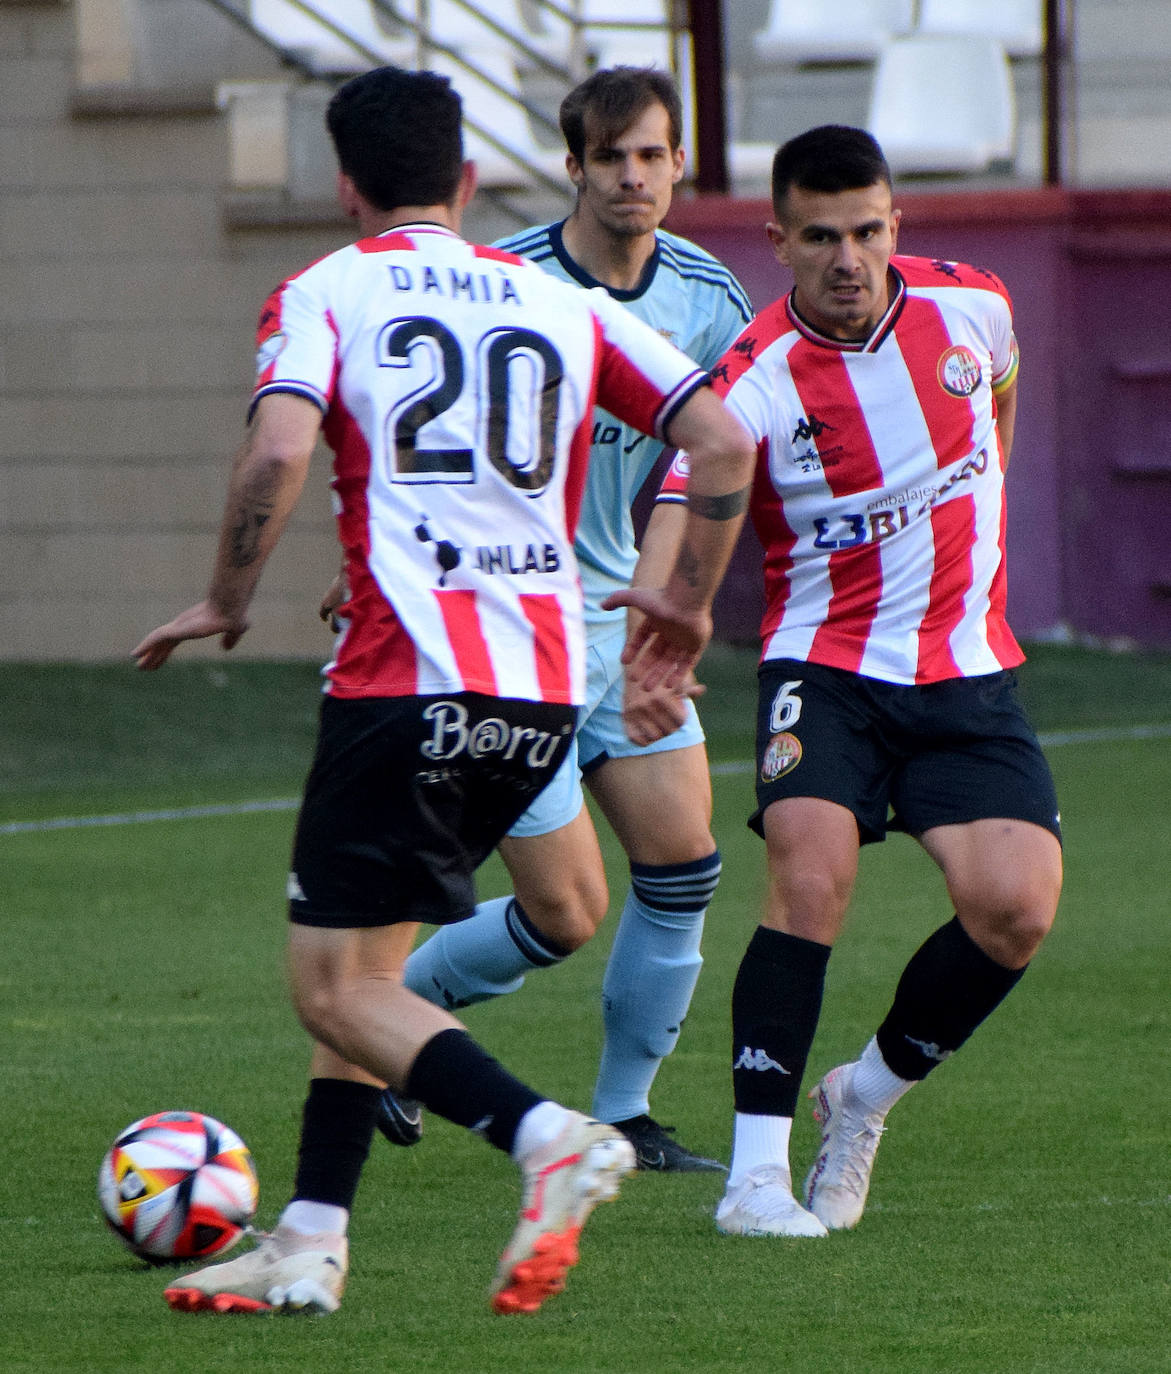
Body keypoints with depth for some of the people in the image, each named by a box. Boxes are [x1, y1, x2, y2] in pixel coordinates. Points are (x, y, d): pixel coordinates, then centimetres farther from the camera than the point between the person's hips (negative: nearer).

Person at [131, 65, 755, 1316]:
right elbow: (725, 441, 9)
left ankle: (546, 1139, -24)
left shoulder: (324, 293, 4)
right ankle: (309, 1245, 14)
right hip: (548, 686, 6)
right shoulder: (563, 304, 15)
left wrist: (224, 604, -1)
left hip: (409, 679, -6)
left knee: (337, 987, -2)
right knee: (359, 955, 18)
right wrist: (689, 601, 22)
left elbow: (277, 451, -14)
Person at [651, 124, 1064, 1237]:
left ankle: (868, 1094, 11)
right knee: (812, 868, -27)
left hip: (967, 670, 3)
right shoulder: (752, 381, -16)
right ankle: (758, 1169, -20)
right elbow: (681, 516, -28)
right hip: (823, 665, -3)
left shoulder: (968, 304, -3)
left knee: (1015, 905, -15)